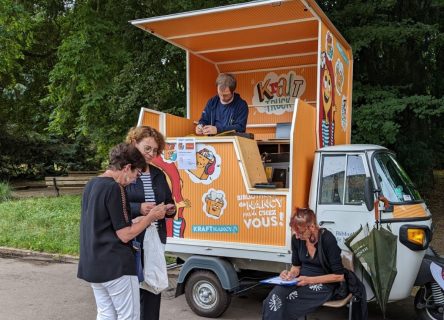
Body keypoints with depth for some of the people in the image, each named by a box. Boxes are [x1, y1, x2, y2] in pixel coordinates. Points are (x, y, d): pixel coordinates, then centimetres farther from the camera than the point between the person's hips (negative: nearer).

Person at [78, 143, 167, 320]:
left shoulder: (90, 185, 9)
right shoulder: (113, 188, -18)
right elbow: (125, 235, -16)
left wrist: (134, 221, 12)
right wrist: (151, 216, -5)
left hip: (92, 265, 9)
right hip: (115, 265, -9)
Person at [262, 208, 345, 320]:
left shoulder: (328, 240, -18)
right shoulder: (296, 239, -3)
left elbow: (339, 276, -14)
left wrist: (310, 280, -20)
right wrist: (291, 273, -12)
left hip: (324, 284, -5)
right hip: (301, 279, 5)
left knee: (281, 303, -28)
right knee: (274, 297, -27)